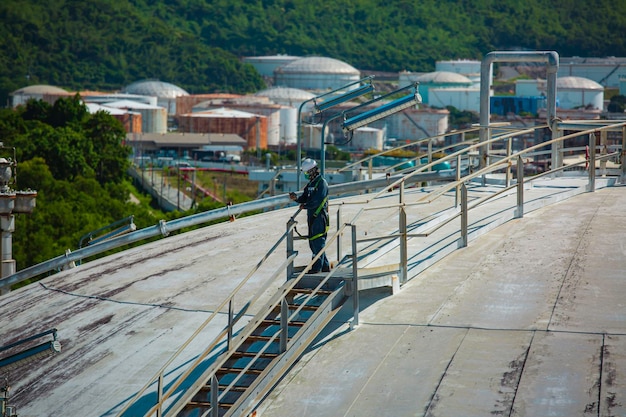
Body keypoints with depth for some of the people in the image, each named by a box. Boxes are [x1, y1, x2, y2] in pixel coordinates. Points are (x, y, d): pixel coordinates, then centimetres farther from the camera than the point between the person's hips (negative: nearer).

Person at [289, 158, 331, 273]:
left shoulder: (322, 183, -11)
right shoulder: (310, 184, 17)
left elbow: (317, 201, -20)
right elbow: (304, 198, 13)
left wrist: (305, 206, -12)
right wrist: (297, 198, -6)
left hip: (320, 216, -9)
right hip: (311, 217, 9)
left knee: (318, 242, -8)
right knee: (313, 243, 11)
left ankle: (317, 267, -7)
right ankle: (325, 266, 19)